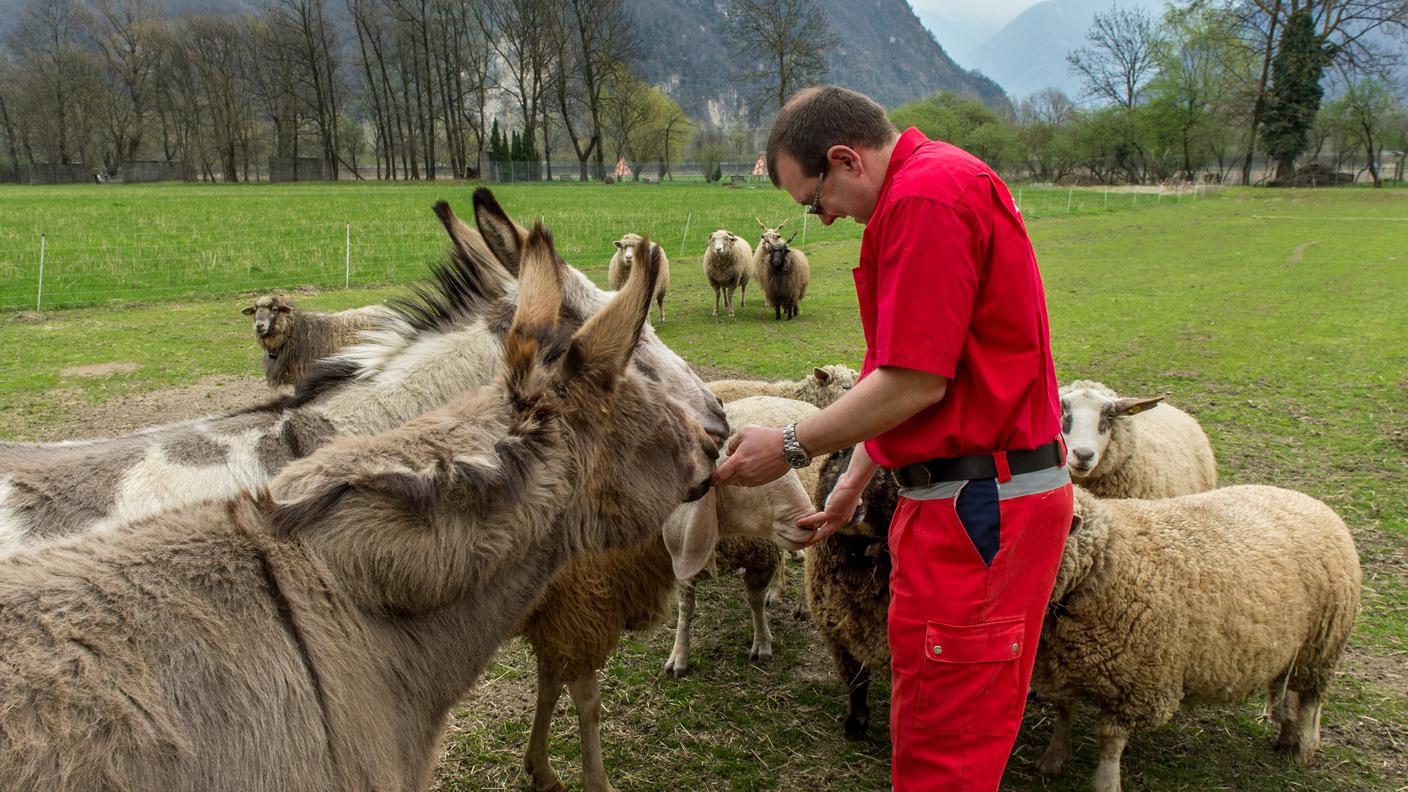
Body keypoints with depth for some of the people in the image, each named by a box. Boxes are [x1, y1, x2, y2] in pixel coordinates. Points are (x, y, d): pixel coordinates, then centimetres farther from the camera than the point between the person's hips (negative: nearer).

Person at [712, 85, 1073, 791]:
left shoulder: (924, 198, -17)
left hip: (977, 506, -11)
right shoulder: (938, 183, 17)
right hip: (973, 489, 11)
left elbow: (915, 385, -20)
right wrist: (855, 480, 21)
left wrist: (790, 447, -8)